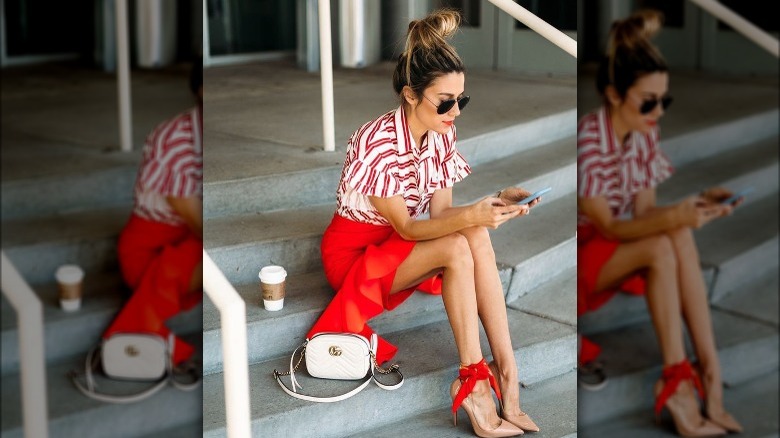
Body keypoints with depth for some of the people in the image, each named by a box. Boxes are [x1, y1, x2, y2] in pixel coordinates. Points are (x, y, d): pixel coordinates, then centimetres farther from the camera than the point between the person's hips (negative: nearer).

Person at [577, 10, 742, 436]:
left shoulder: (643, 135, -1)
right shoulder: (587, 141, -24)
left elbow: (643, 212, -3)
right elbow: (608, 227, -23)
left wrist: (696, 205, -20)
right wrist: (674, 217, -37)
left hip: (609, 254, 7)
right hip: (578, 253, -7)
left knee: (678, 236, -21)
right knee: (663, 244, -27)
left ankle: (707, 373, -23)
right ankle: (678, 380, -23)